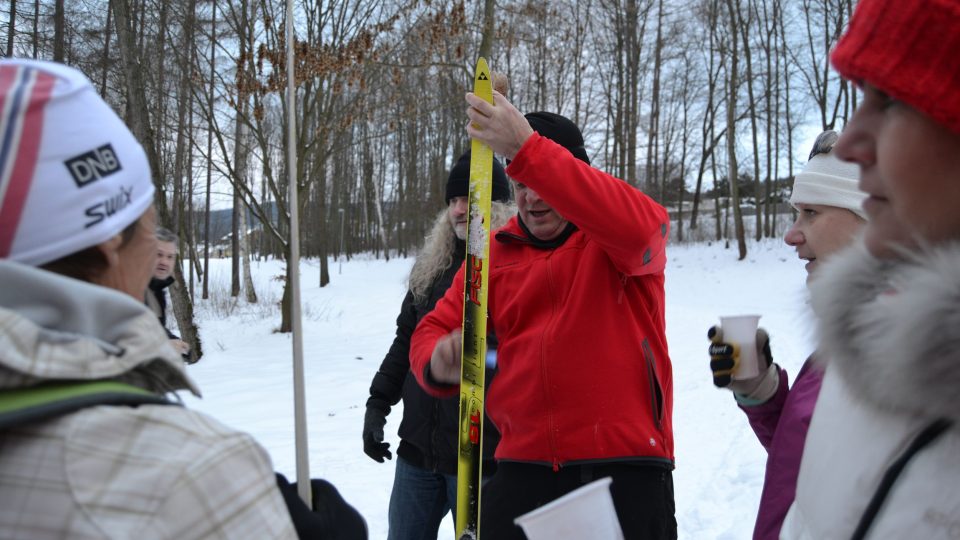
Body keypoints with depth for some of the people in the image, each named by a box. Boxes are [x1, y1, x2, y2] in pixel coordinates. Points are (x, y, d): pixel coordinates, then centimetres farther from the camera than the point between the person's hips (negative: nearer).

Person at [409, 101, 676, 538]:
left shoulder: (613, 236, -2)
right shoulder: (495, 253, 11)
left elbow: (638, 225, -27)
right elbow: (434, 331, 10)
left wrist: (526, 150, -33)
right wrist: (439, 362, -17)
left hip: (624, 467, -4)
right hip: (523, 466, 4)